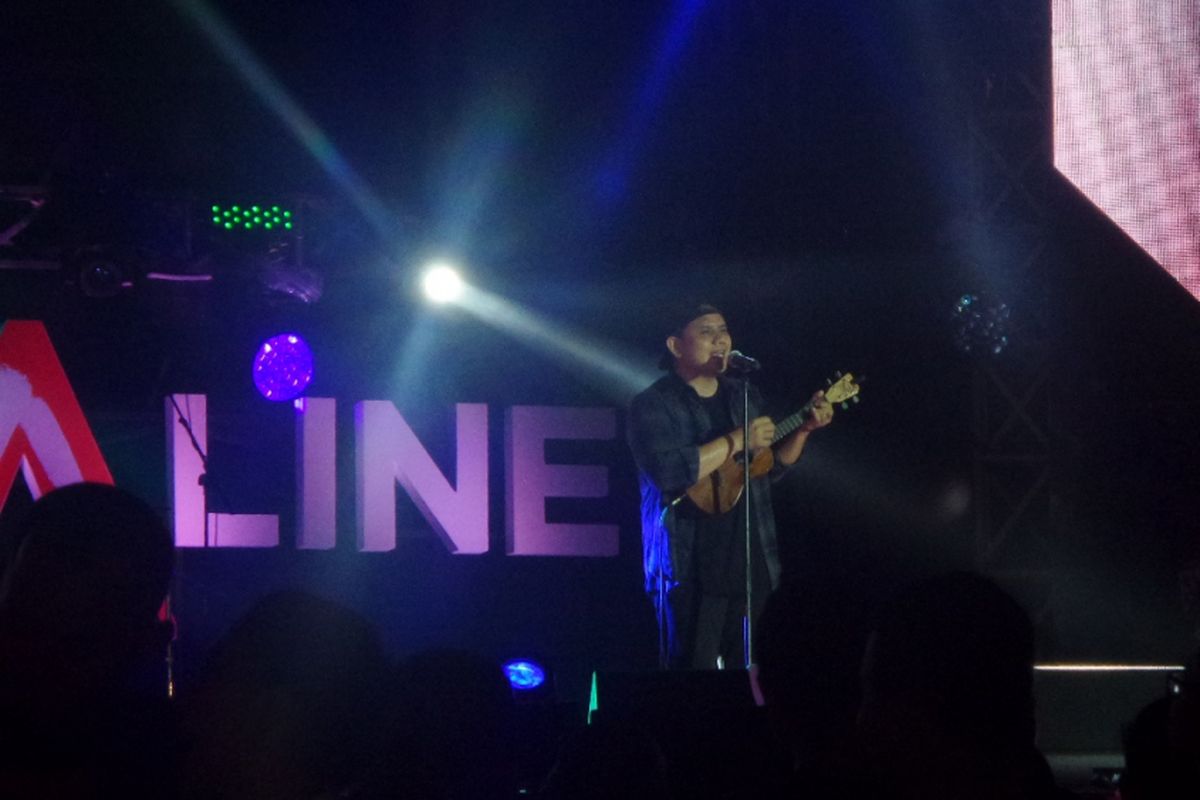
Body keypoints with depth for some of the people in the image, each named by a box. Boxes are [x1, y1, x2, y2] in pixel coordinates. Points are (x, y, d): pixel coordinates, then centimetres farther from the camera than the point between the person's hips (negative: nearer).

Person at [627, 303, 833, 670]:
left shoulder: (745, 398, 16)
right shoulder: (653, 405, -6)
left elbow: (772, 466, 24)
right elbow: (667, 471, -22)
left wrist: (805, 429, 9)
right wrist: (736, 441, -19)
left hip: (750, 561, 7)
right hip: (690, 567, -7)